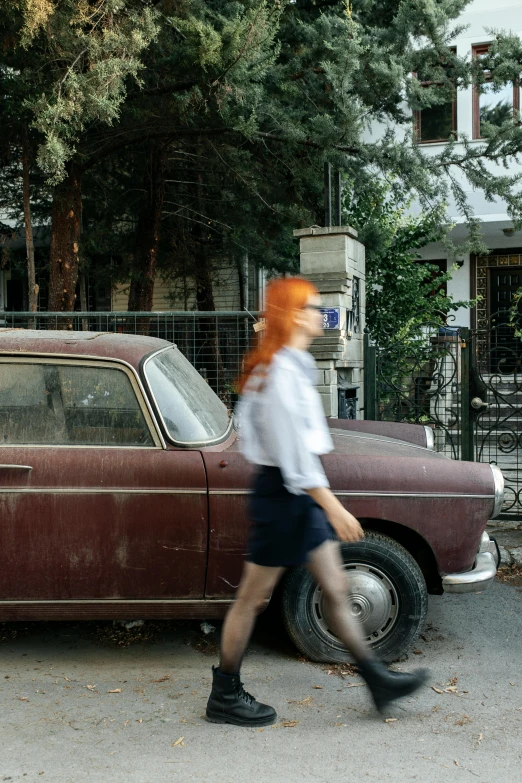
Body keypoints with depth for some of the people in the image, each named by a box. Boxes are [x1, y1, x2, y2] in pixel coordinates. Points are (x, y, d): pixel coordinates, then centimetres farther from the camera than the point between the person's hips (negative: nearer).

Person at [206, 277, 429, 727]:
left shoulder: (291, 366, 12)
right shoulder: (281, 372, -20)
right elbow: (293, 451, -24)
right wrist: (333, 507, -23)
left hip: (300, 494, 10)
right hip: (283, 495, -10)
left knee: (336, 588, 13)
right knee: (253, 598, 3)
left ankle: (378, 679, 22)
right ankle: (225, 697, 17)